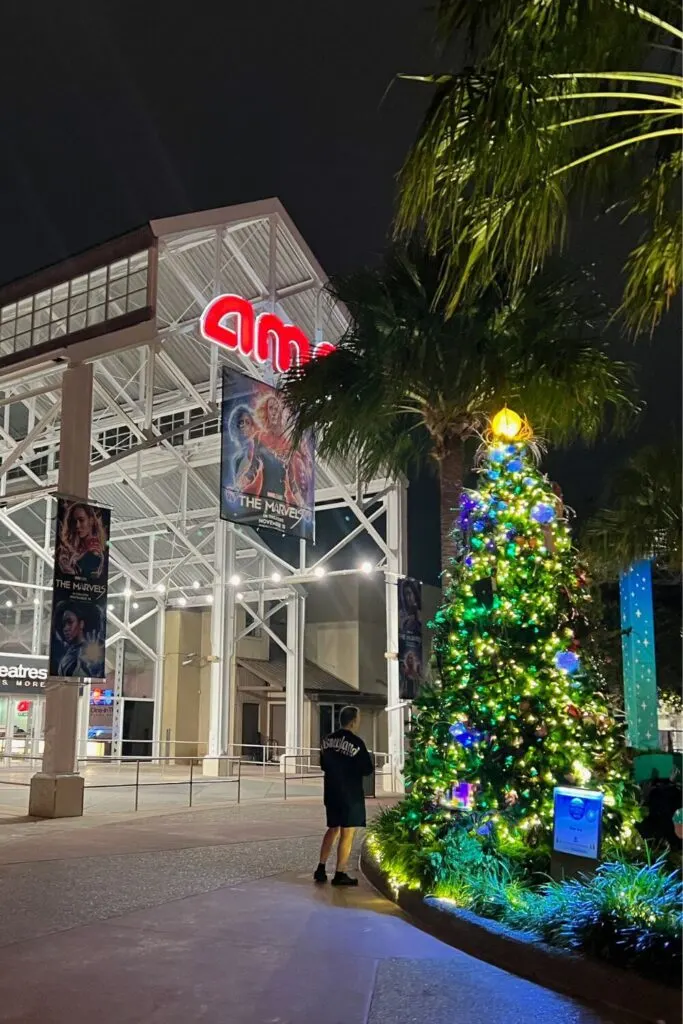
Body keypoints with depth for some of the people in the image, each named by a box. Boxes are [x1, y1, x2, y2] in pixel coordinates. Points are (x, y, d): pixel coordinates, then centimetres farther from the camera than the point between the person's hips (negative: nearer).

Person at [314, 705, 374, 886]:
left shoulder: (327, 740, 4)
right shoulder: (355, 742, -16)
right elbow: (368, 769, -13)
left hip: (331, 793, 7)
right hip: (351, 795, -7)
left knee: (333, 829, 19)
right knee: (347, 833, 1)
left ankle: (321, 868, 18)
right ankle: (340, 874, 3)